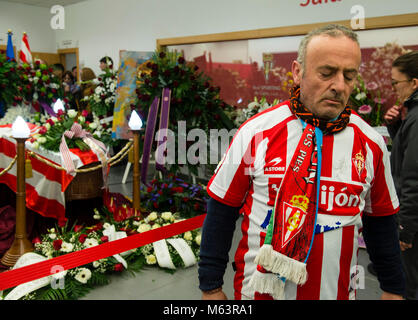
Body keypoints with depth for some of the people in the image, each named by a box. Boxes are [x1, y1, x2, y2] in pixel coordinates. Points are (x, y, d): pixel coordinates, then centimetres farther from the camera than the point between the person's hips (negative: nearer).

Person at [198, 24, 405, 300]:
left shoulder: (371, 143, -4)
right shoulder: (256, 132, -13)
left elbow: (379, 219, 8)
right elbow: (222, 209, -7)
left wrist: (393, 288, 12)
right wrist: (211, 287, -4)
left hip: (338, 291, 3)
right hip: (259, 289, -2)